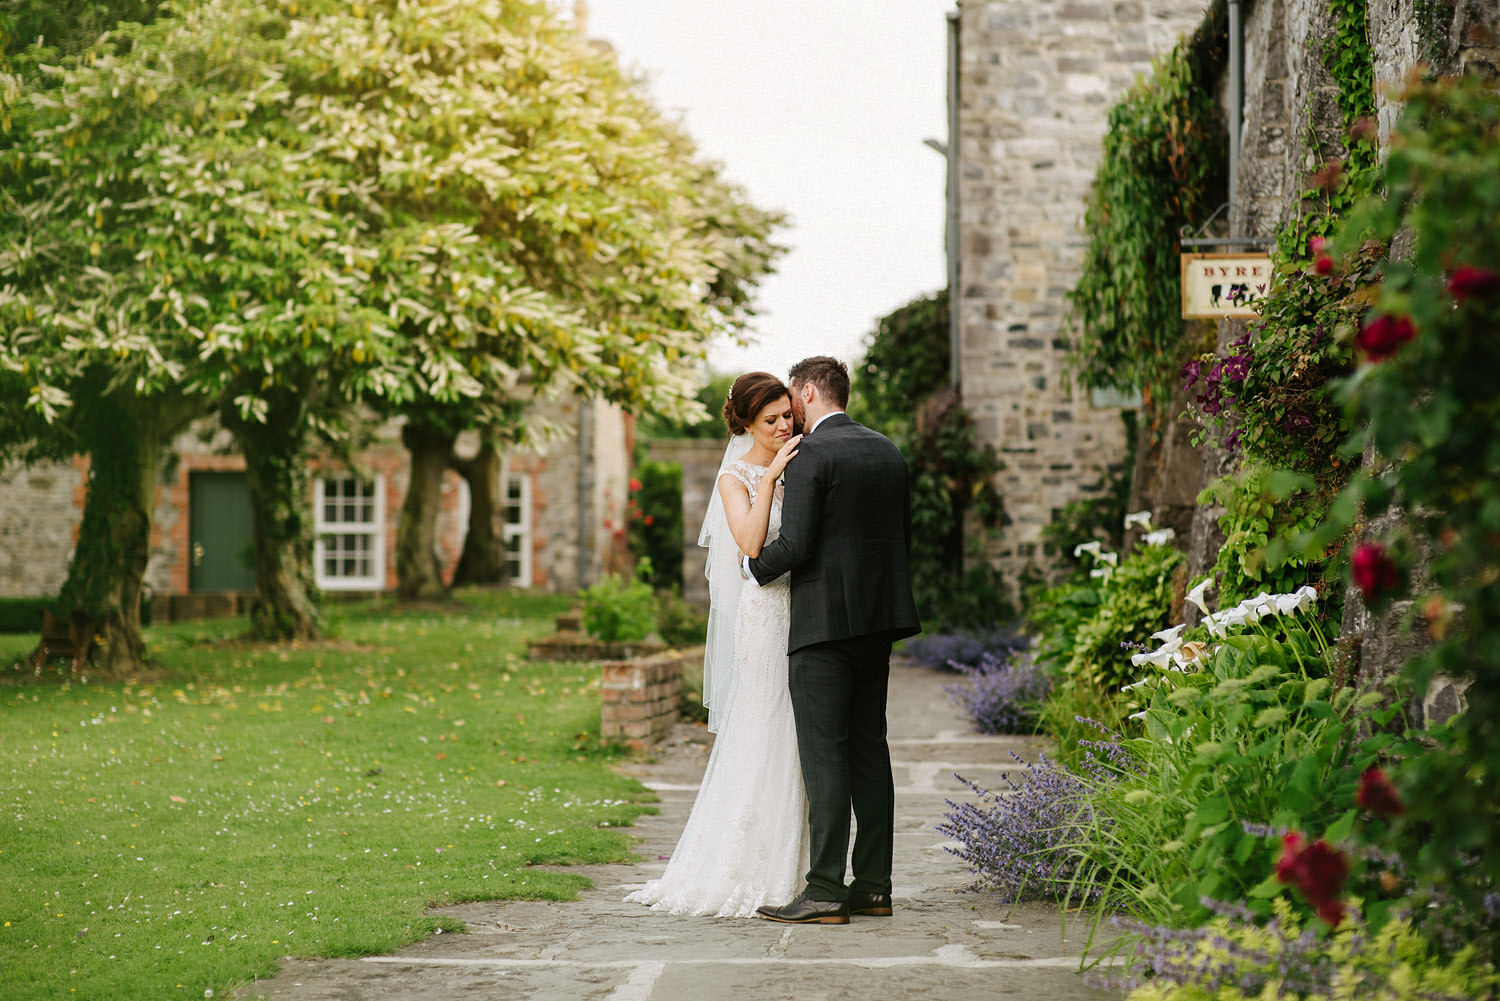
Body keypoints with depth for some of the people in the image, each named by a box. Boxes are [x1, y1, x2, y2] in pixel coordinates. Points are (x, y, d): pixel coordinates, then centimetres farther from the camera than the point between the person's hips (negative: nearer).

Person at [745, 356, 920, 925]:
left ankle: (825, 893, -8)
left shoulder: (811, 455, -11)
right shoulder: (888, 452, 13)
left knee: (825, 756, -7)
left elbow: (794, 544, -16)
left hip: (824, 621, -8)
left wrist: (753, 566, 2)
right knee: (869, 750, 11)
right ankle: (873, 885, 13)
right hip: (878, 621, 8)